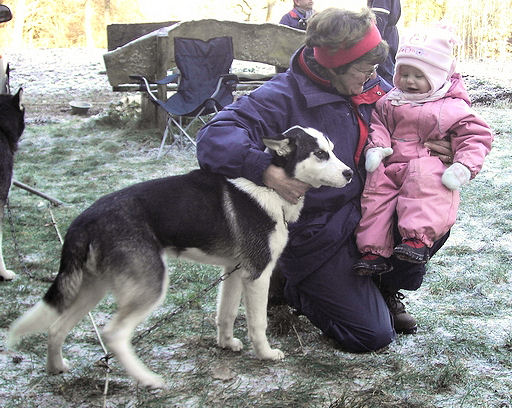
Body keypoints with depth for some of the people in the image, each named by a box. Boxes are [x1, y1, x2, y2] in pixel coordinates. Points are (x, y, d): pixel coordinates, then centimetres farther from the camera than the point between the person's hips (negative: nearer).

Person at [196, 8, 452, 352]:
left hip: (366, 216, 7)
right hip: (316, 241, -6)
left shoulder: (371, 88, 0)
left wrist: (423, 144, -5)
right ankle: (295, 287, 17)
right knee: (373, 334, -8)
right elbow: (216, 138, -30)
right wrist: (267, 171, -45)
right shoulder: (284, 96, -21)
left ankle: (385, 288, 15)